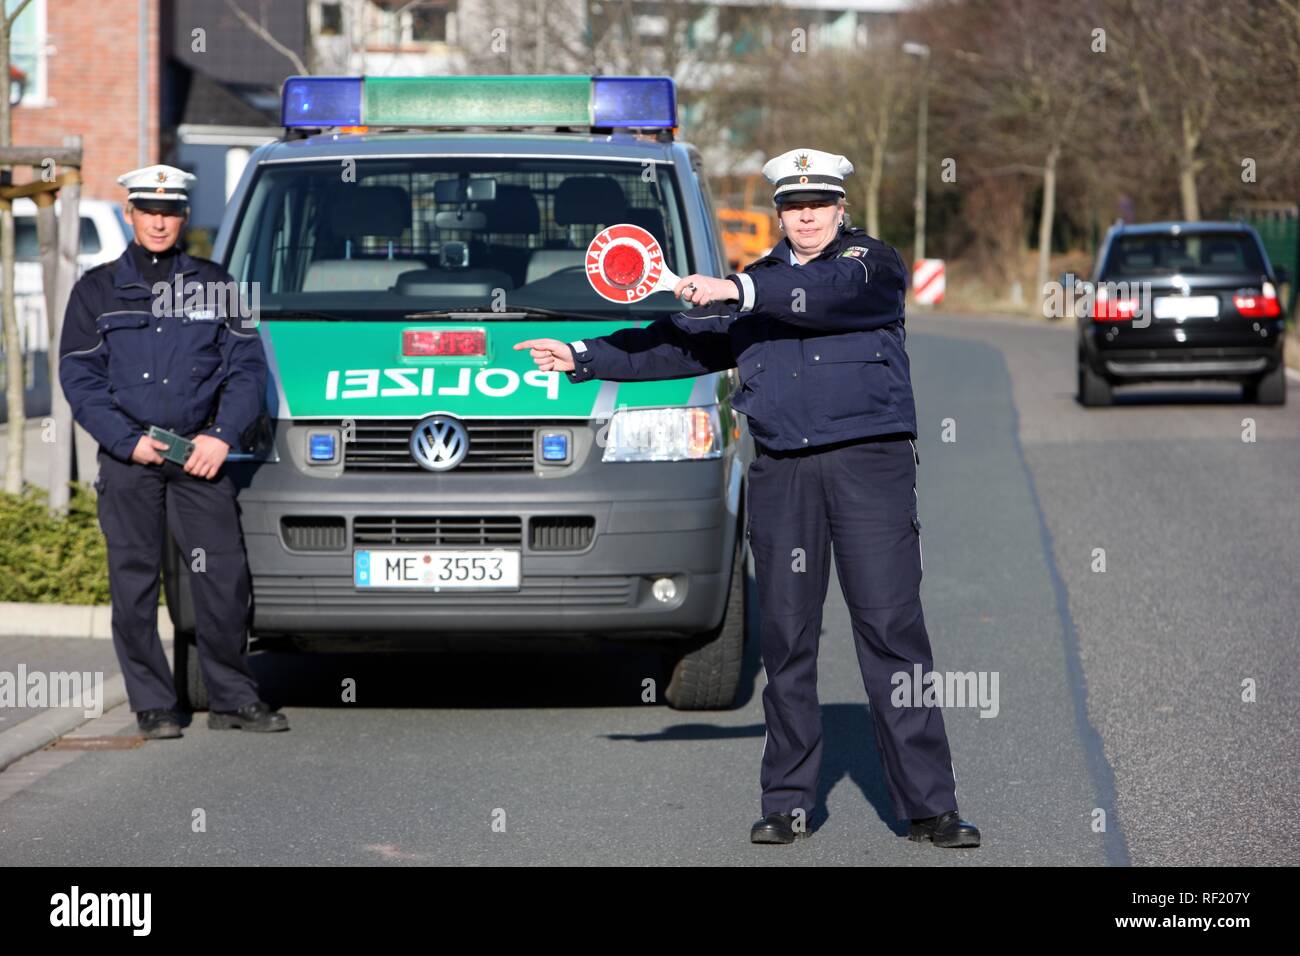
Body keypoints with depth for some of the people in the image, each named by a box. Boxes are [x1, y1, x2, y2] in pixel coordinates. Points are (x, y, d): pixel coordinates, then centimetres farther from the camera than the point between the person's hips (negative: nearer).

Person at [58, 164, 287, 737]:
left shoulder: (213, 285, 11)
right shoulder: (98, 289, 8)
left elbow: (246, 367, 8)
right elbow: (78, 377, 3)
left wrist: (222, 436, -7)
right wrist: (128, 440, -10)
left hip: (201, 453, 1)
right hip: (128, 454, -1)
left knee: (224, 577, -4)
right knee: (134, 584, 0)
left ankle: (234, 700, 6)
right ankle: (153, 708, 7)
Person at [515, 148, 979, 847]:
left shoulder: (875, 265, 6)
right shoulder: (756, 282, 21)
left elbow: (834, 291, -16)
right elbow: (680, 344, 20)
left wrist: (737, 290, -23)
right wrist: (582, 358, 14)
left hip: (870, 461, -4)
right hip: (781, 473, 4)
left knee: (892, 627, -8)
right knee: (785, 636, 1)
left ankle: (928, 804, -7)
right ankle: (787, 802, 8)